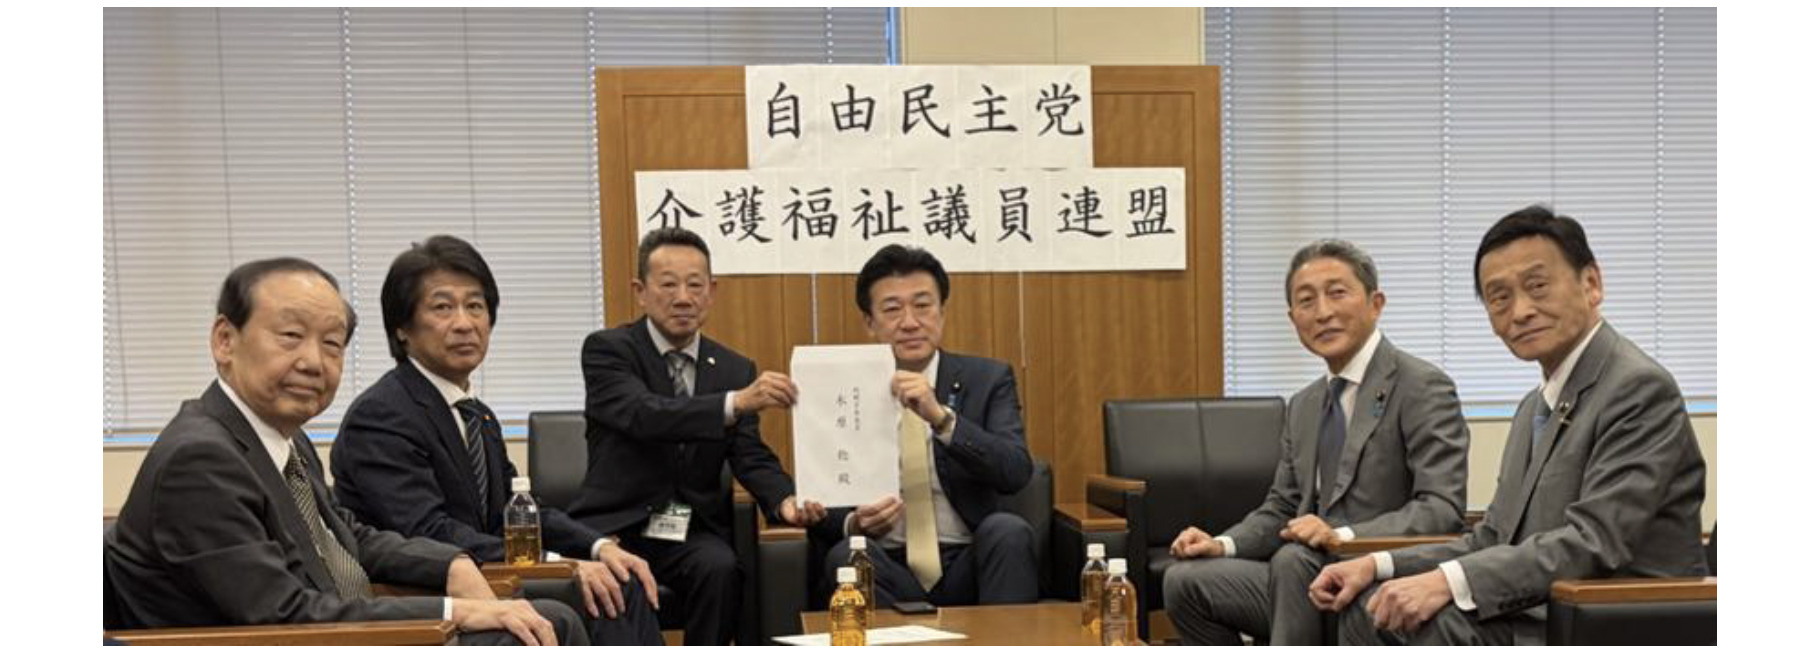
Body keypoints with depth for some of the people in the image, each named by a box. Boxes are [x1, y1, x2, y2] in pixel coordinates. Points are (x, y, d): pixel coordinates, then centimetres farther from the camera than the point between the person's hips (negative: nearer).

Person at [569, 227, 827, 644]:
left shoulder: (737, 371, 10)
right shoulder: (607, 349, -3)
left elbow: (751, 458, 3)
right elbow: (646, 415, -22)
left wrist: (785, 500, -21)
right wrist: (735, 403, -37)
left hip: (694, 533, 3)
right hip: (617, 528, -3)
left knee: (720, 569, -29)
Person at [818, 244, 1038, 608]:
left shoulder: (988, 379, 5)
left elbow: (1016, 473, -10)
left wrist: (941, 417, -25)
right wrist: (853, 524, -18)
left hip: (967, 567, 0)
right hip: (887, 568, 0)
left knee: (1008, 530, -29)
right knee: (847, 554, -30)